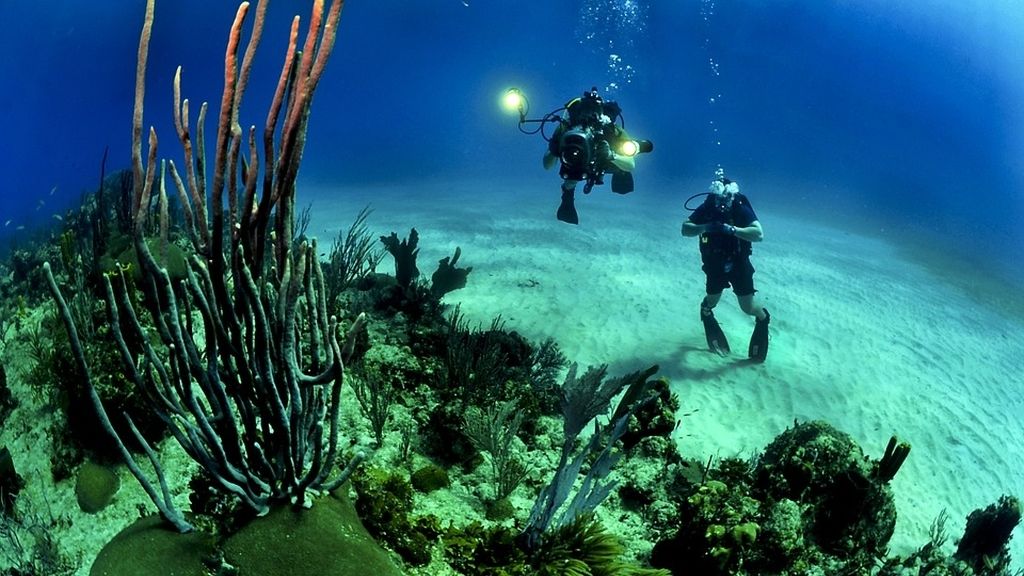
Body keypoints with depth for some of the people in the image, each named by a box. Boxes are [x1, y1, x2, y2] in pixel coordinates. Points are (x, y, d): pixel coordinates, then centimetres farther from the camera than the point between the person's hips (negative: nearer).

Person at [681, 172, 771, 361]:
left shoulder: (741, 209, -22)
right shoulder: (706, 208, -16)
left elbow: (759, 234, -32)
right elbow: (685, 230, -19)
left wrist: (731, 229, -41)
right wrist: (704, 227, -37)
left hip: (739, 264, -2)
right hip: (715, 264, 2)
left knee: (748, 306, 0)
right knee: (711, 301, 15)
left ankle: (763, 317, 35)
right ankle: (706, 310, 52)